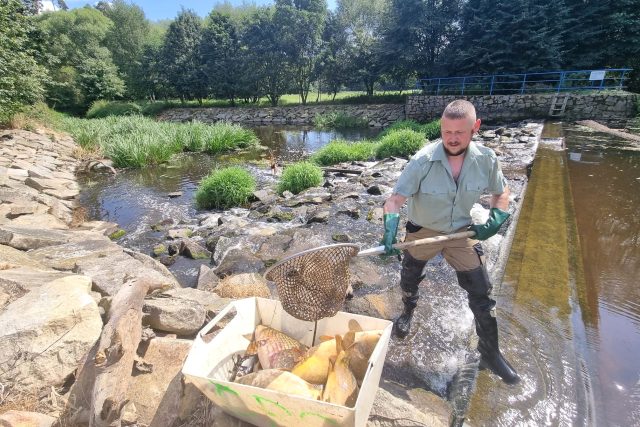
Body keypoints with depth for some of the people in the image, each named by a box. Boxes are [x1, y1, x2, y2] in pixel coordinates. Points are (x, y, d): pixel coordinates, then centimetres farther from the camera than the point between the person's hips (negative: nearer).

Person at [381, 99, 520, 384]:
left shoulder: (486, 159, -15)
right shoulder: (423, 161, -26)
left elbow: (501, 192, 3)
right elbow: (395, 200, -28)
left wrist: (495, 220, -12)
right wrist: (390, 231, -43)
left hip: (462, 233, 2)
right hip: (422, 232, -1)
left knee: (481, 294, 5)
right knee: (409, 281, 20)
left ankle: (490, 353, 27)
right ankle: (407, 314, 55)